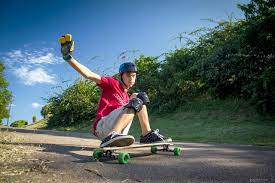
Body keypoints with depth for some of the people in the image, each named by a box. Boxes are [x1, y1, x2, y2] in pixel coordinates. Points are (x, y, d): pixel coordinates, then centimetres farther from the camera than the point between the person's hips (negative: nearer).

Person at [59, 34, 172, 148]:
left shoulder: (126, 97, 22)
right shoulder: (113, 83, 2)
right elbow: (88, 75, -11)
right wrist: (68, 58, -21)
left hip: (119, 133, 7)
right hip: (101, 126, -6)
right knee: (136, 102, -22)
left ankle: (147, 134, -4)